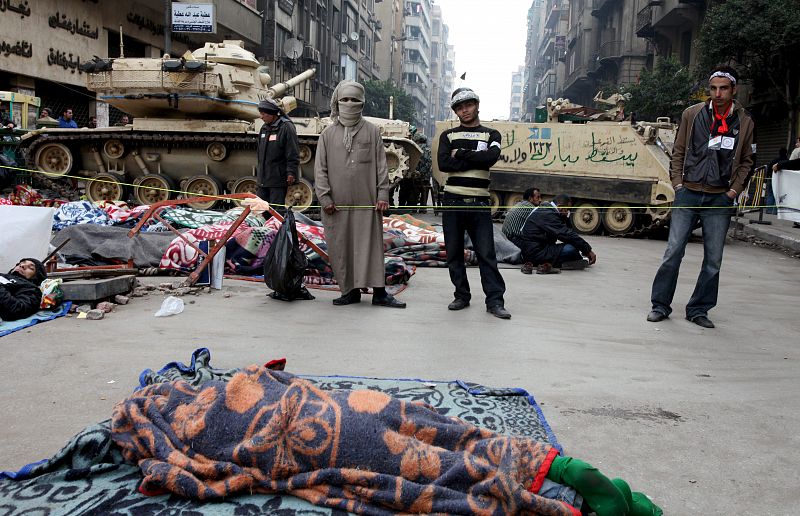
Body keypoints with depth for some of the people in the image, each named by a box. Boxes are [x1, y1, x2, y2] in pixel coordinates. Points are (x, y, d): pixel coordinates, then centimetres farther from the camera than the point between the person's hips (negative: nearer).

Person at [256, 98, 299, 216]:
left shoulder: (286, 127, -9)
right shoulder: (264, 128, 14)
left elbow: (293, 154, -13)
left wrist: (291, 173, -18)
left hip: (278, 180, -8)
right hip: (263, 180, 8)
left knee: (277, 210, -6)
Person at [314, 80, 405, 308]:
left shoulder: (372, 131, 8)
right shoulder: (328, 133, 10)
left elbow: (381, 165, 5)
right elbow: (320, 168, 6)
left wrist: (382, 194, -3)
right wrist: (324, 197, -3)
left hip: (367, 202, -1)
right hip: (336, 203, 2)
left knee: (371, 245, -1)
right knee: (340, 248, 4)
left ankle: (379, 292, 4)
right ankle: (350, 290, 15)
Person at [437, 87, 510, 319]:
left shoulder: (491, 135, 11)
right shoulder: (448, 136, 12)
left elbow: (492, 157, -13)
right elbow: (443, 163, -8)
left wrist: (460, 154, -9)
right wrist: (477, 159, -9)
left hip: (479, 203, -1)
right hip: (452, 201, 2)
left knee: (486, 254, -4)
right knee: (454, 253, 5)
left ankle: (495, 301, 0)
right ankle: (461, 296, 17)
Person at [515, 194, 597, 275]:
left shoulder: (543, 210, 16)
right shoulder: (548, 215, -17)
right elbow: (567, 234, -22)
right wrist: (588, 250, -18)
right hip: (534, 252, -11)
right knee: (572, 249, -23)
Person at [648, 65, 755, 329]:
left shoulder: (744, 122, 5)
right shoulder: (692, 114, 2)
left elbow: (746, 161, 13)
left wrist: (733, 191, 3)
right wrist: (678, 184, 1)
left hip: (720, 199, 1)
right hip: (688, 194, -1)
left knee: (713, 260, 4)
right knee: (673, 252, -3)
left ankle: (698, 309, 17)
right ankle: (660, 305, 10)